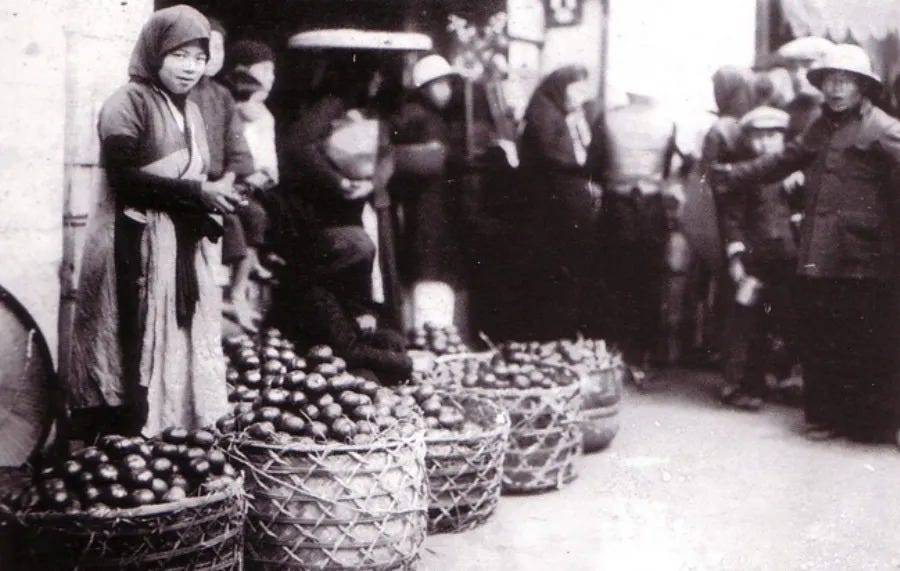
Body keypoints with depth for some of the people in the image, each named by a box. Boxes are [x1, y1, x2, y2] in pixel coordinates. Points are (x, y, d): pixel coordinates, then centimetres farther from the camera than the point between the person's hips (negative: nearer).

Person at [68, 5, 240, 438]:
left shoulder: (190, 112, 17)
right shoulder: (128, 103, -7)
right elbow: (123, 175, -18)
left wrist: (215, 197, 1)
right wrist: (197, 193, -19)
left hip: (183, 244, 8)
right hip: (135, 245, -8)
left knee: (180, 346, 7)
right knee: (135, 350, -6)